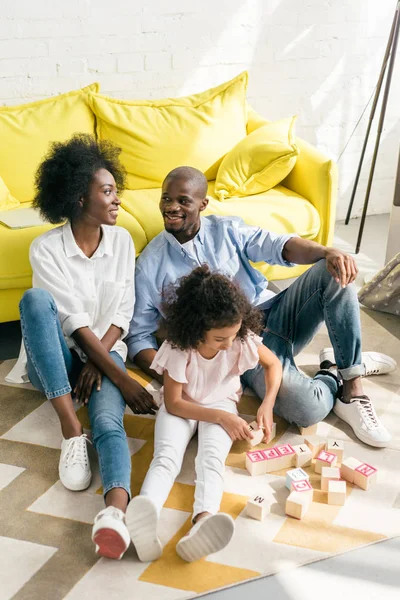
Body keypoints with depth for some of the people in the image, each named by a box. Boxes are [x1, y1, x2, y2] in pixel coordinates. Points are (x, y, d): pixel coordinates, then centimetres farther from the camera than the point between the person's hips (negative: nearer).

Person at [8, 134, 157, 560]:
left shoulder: (121, 241, 3)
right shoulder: (46, 249, -10)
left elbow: (123, 313, 2)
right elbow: (75, 322, -17)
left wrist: (99, 363, -14)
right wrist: (123, 380, -22)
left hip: (104, 353, 1)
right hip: (56, 359, -1)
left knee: (108, 422, -32)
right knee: (35, 298, -33)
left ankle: (115, 511, -61)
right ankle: (71, 432, -36)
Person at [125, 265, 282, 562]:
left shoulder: (243, 339, -20)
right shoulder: (177, 348, -26)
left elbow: (273, 364, 0)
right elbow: (173, 403, -17)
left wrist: (268, 404, -16)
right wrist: (221, 417, -25)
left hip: (222, 403, 1)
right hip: (181, 407, -1)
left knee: (212, 459, -32)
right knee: (166, 458, -32)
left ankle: (203, 521, -60)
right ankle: (143, 519, -60)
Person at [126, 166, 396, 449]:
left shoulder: (227, 229, 6)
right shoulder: (150, 264, -1)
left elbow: (279, 246, -8)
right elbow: (139, 335, 0)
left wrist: (327, 252, -29)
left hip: (273, 313, 4)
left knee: (333, 272, -23)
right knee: (306, 409, -33)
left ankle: (352, 380, -14)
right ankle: (333, 377, 4)